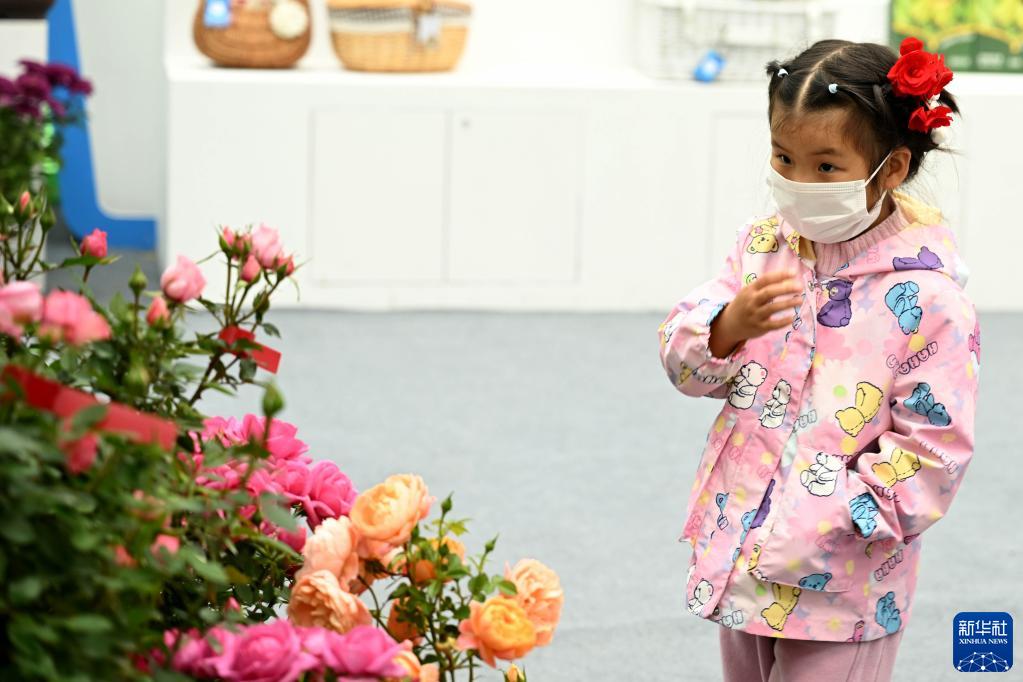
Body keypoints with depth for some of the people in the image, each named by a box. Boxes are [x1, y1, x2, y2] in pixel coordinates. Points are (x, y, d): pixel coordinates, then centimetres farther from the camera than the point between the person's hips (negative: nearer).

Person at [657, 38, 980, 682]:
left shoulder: (927, 297, -17)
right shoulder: (763, 248, 1)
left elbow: (933, 452, -16)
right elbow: (684, 360, 0)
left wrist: (809, 529, -19)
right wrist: (731, 325, -23)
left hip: (839, 582, -6)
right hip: (742, 556, 6)